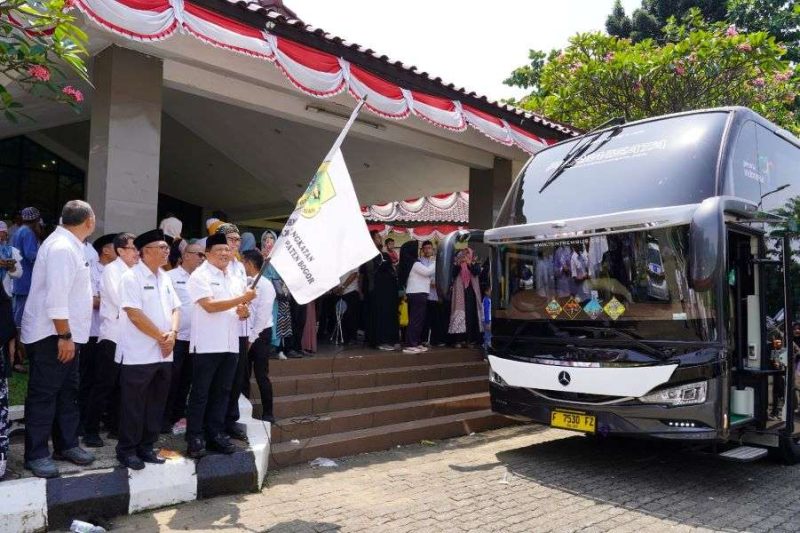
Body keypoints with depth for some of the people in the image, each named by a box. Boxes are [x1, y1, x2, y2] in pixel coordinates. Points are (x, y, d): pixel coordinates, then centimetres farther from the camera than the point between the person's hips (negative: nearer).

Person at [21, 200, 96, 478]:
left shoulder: (71, 246, 11)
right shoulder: (61, 247, -20)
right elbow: (55, 298, -25)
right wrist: (64, 336, -23)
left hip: (66, 334, 10)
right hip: (51, 336, -10)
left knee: (67, 392, 16)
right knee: (43, 395, 0)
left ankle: (66, 445, 27)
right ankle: (36, 455, 10)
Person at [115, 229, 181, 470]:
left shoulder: (165, 278, 13)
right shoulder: (131, 277, -10)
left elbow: (175, 309, 12)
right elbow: (134, 315, -17)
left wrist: (173, 333, -6)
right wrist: (161, 336, -13)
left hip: (164, 354, 7)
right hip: (139, 355, -7)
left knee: (156, 404, 12)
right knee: (134, 405, 2)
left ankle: (146, 447, 24)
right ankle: (127, 450, 15)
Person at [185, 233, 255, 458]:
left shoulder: (234, 279, 16)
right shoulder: (200, 275, -5)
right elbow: (210, 306, -17)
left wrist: (243, 311, -4)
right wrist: (242, 299, -17)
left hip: (230, 344, 6)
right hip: (207, 344, -6)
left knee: (222, 392, 11)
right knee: (200, 393, 2)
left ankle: (216, 434, 21)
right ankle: (194, 438, 9)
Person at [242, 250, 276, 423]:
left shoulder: (265, 285, -11)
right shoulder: (244, 283, 6)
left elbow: (263, 315, -14)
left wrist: (252, 338, -13)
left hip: (260, 335, -6)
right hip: (245, 334, 6)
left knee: (261, 375, -1)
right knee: (243, 374, 12)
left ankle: (268, 413, 11)